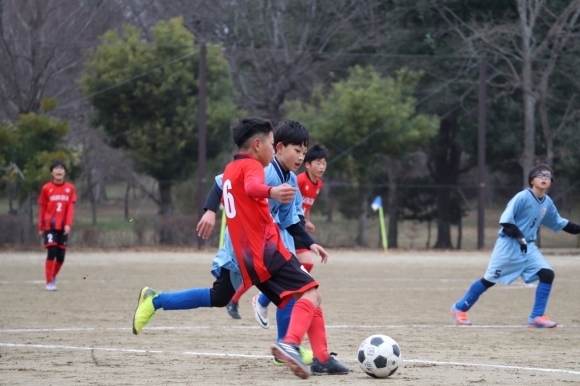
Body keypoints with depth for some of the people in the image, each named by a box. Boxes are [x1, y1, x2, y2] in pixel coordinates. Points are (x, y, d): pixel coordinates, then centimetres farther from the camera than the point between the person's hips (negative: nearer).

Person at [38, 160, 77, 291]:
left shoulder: (70, 188, 5)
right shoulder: (46, 188, 1)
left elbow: (71, 208, 0)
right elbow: (42, 208, 5)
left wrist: (68, 224, -11)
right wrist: (40, 227, 6)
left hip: (63, 227, 2)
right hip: (50, 226, -2)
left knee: (61, 255, 5)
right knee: (51, 253, -13)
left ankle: (53, 276, 29)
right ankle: (49, 282, -8)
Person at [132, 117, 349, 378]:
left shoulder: (230, 170, 17)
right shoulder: (251, 165, -9)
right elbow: (252, 187, -33)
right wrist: (271, 192, -55)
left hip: (241, 253, 9)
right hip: (266, 250, -9)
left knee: (218, 298, 28)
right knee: (310, 294, -19)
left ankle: (154, 300, 25)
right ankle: (290, 344, -42)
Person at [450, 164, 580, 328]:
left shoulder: (547, 203, 6)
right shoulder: (522, 197, -16)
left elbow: (558, 223, 20)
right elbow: (505, 220, -20)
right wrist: (519, 237, -30)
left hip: (529, 247, 6)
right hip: (508, 245, -6)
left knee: (547, 274, -11)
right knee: (490, 279, 0)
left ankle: (537, 317, -7)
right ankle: (460, 308, 17)